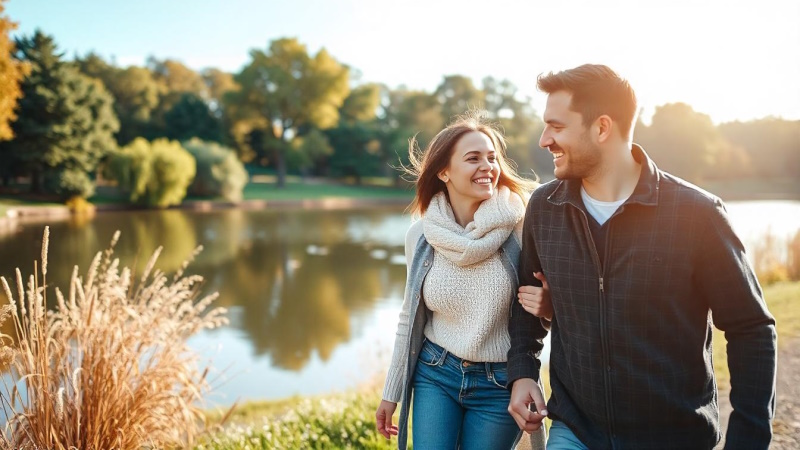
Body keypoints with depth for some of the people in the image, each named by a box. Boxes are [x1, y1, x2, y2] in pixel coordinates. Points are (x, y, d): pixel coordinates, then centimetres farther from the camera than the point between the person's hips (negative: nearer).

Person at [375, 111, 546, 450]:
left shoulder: (518, 227, -14)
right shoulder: (420, 234, -4)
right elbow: (410, 318, 6)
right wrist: (392, 393, 11)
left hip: (500, 384, -2)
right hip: (434, 375, 2)